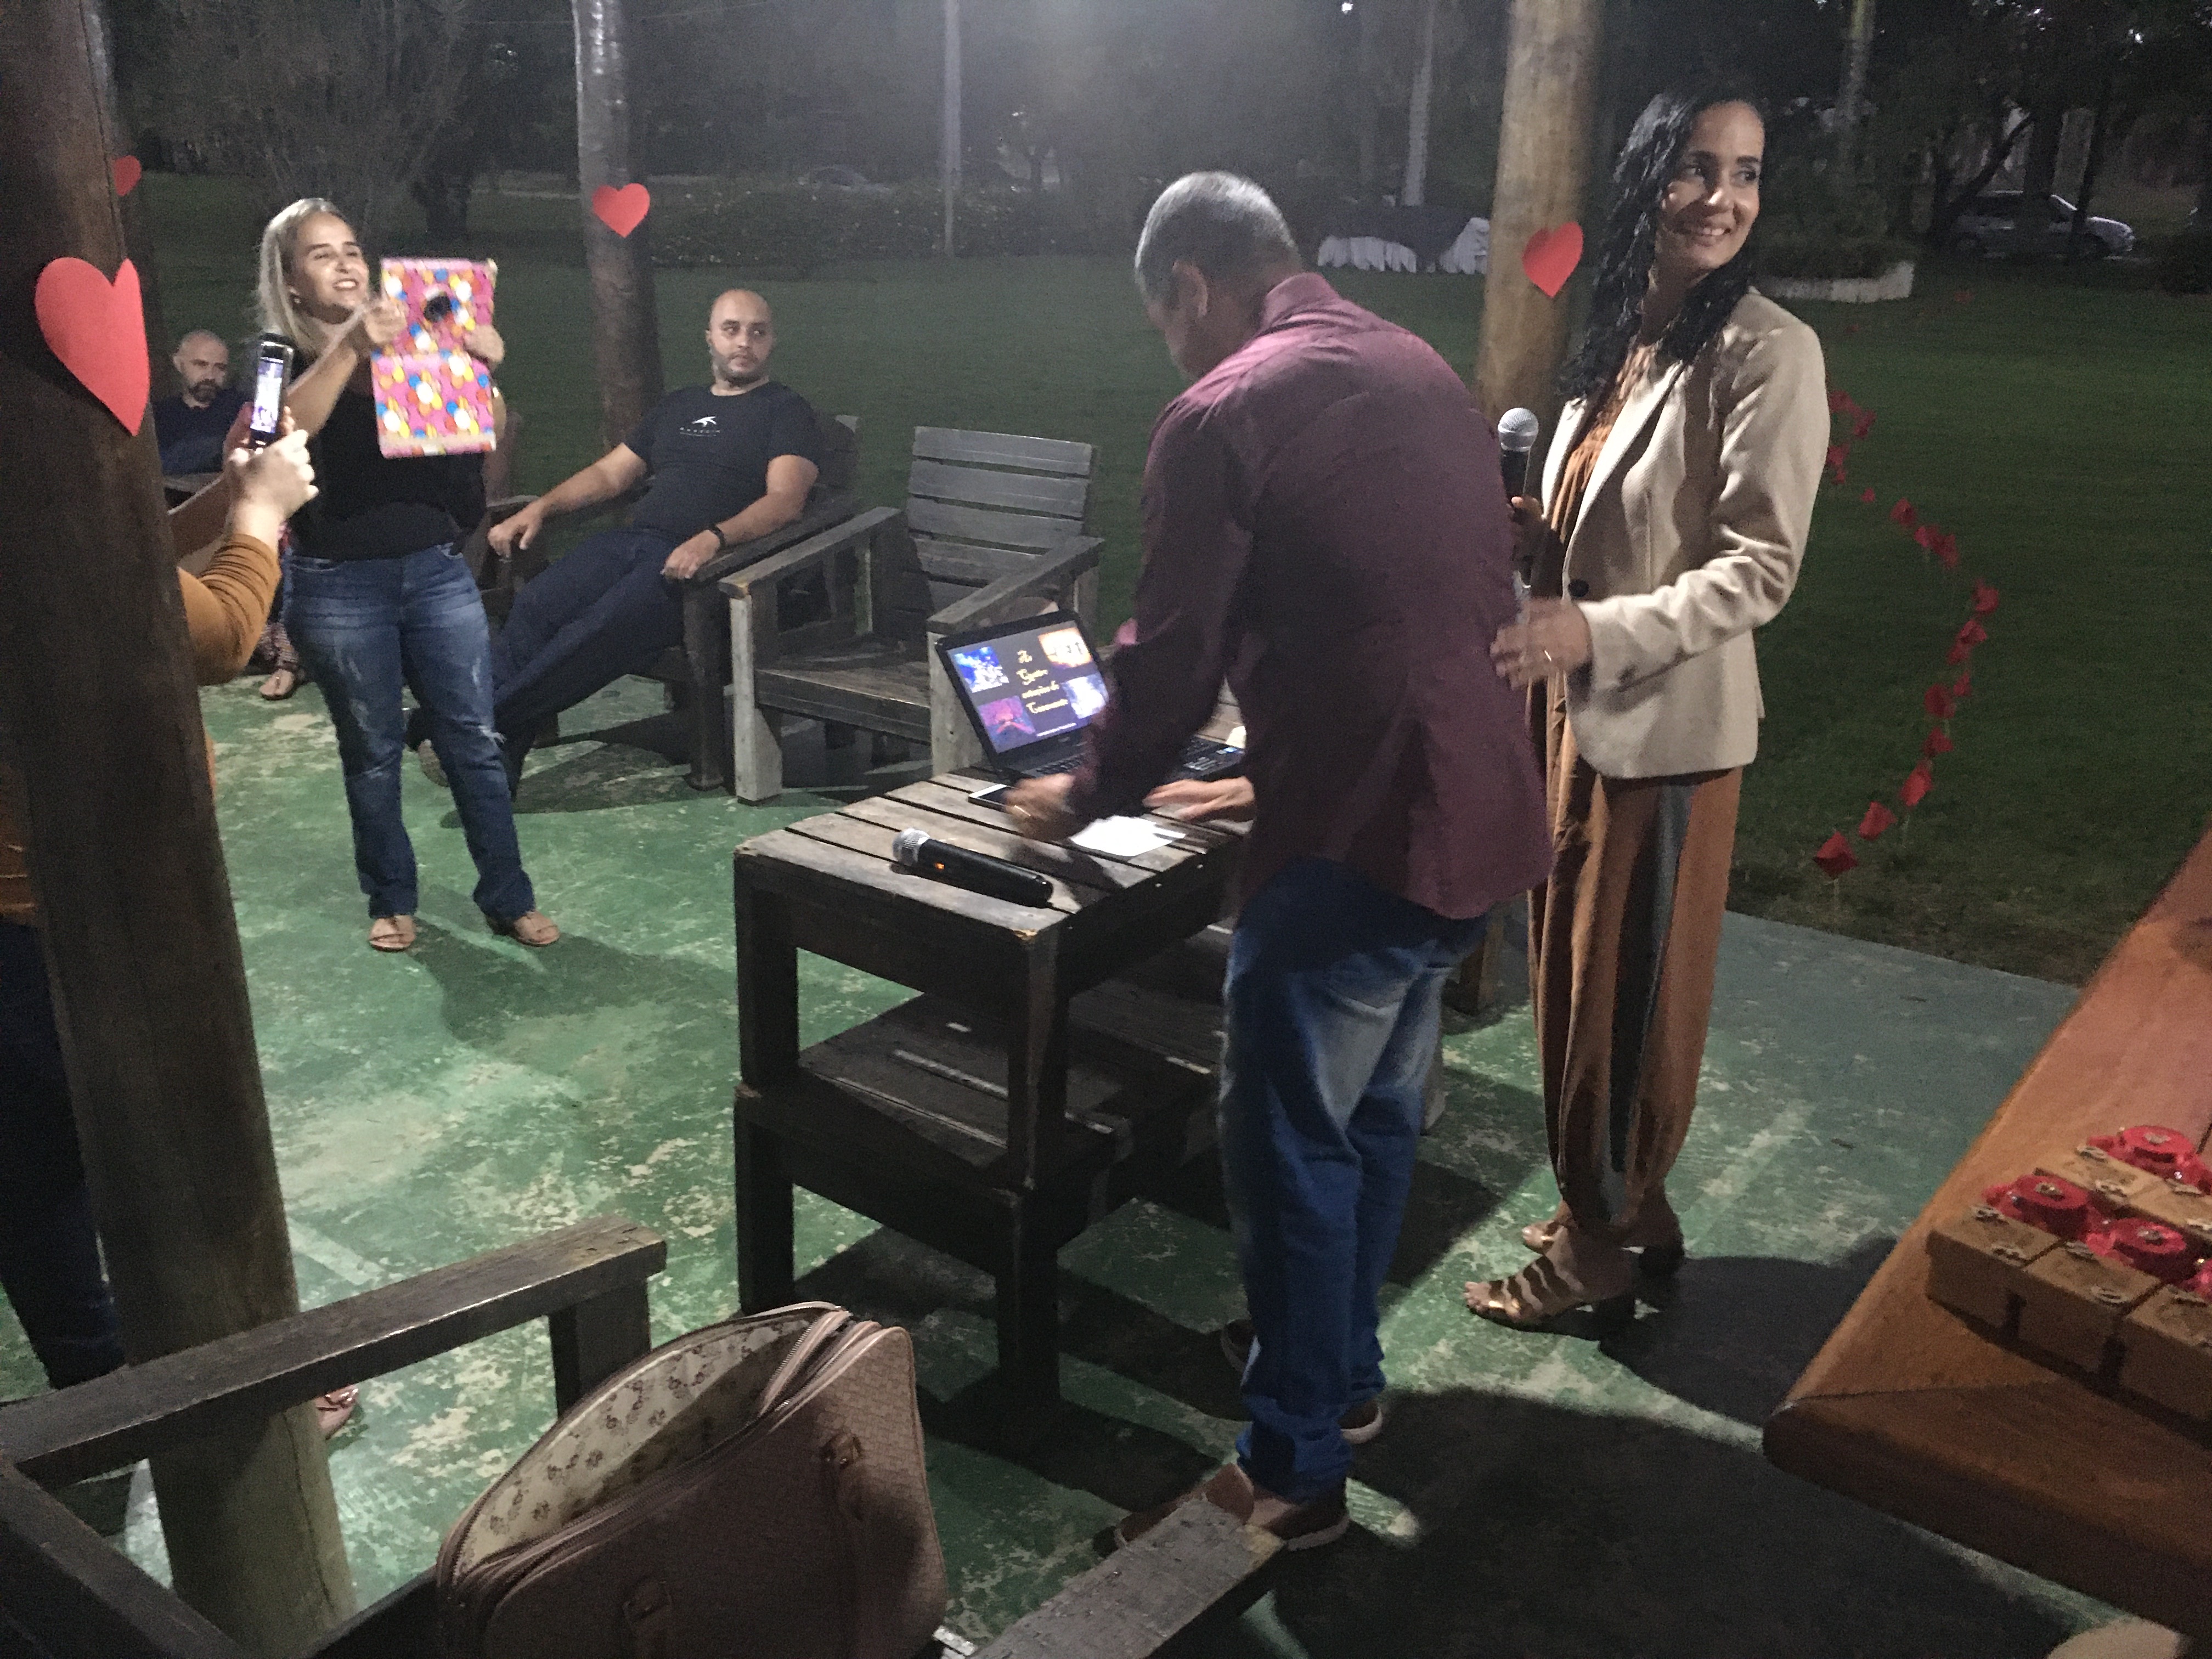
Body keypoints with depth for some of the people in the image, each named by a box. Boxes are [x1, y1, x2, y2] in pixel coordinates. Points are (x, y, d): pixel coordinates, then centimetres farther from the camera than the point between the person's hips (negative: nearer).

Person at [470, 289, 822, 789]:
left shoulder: (785, 410, 9)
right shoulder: (678, 406, 29)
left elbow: (785, 500, -7)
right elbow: (610, 473, 30)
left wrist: (714, 538, -25)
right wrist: (538, 508, 13)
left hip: (695, 560, -5)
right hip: (630, 539, 6)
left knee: (597, 631, -31)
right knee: (533, 607, -22)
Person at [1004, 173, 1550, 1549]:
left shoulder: (1224, 415, -11)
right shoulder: (1425, 371, 14)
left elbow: (1174, 655, -9)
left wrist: (1091, 798, 9)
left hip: (1360, 839, -9)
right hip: (1479, 812, 9)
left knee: (1291, 1148, 5)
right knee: (1378, 1114, 22)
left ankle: (1294, 1472, 20)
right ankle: (1345, 1377, 39)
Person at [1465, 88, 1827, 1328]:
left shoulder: (1769, 352, -13)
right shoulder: (1620, 340, 9)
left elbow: (1762, 567, -19)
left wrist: (1592, 631, -30)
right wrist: (1529, 537, -3)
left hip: (1667, 724, -7)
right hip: (1580, 709, 8)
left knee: (1627, 989, 5)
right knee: (1573, 973, 16)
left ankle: (1599, 1245, 22)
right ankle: (1621, 1206, 34)